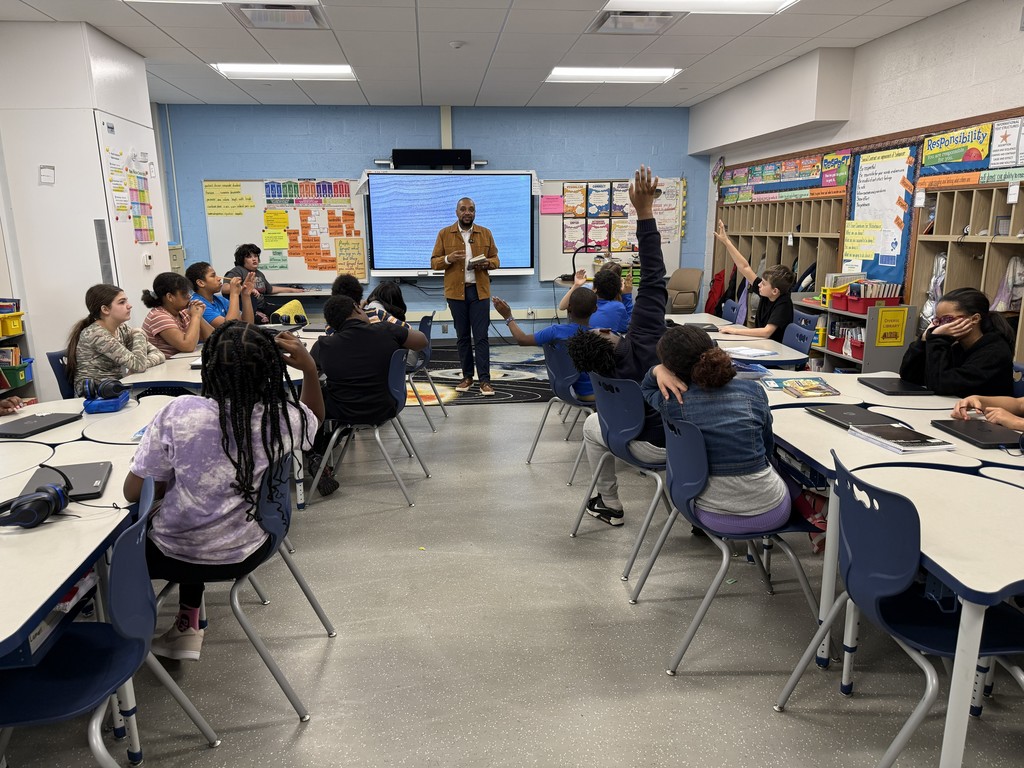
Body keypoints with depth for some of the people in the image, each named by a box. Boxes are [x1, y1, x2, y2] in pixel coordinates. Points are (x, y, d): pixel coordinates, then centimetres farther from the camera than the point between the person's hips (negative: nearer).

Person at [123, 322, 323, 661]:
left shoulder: (179, 413, -24)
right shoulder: (284, 416, -18)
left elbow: (133, 491, -12)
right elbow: (314, 418, 8)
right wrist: (310, 369, -4)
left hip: (175, 557, -2)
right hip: (245, 555, 2)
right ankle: (188, 625, 35)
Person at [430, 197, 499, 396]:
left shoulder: (486, 233, 8)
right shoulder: (444, 234, 5)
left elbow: (495, 260, 11)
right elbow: (434, 262, 5)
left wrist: (487, 263, -11)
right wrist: (448, 259, -16)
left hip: (480, 291, 0)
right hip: (456, 291, 0)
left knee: (481, 336, -3)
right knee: (462, 336, 8)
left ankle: (484, 380, -2)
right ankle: (467, 376, 18)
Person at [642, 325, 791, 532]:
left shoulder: (673, 402, -15)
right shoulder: (753, 391, -11)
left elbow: (646, 389, 11)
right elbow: (768, 447, 6)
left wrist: (657, 370, -9)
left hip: (713, 517, 1)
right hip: (770, 513, 0)